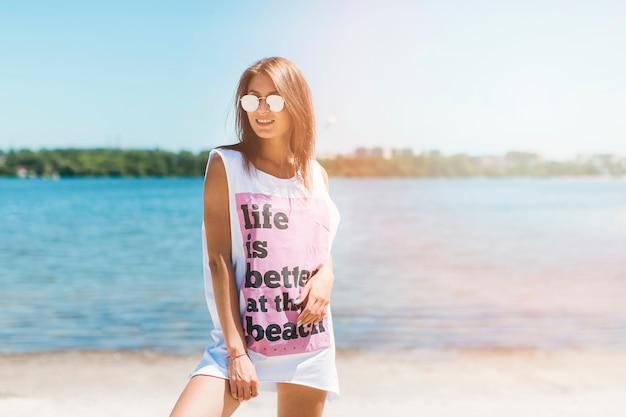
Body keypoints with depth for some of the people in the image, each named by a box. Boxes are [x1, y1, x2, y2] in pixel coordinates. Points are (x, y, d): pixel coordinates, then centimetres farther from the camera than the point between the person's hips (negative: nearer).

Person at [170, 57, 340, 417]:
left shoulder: (317, 175, 8)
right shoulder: (227, 164, -4)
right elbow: (219, 261, -9)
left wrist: (326, 274, -4)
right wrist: (236, 351, -14)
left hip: (309, 343, 4)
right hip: (243, 336, -3)